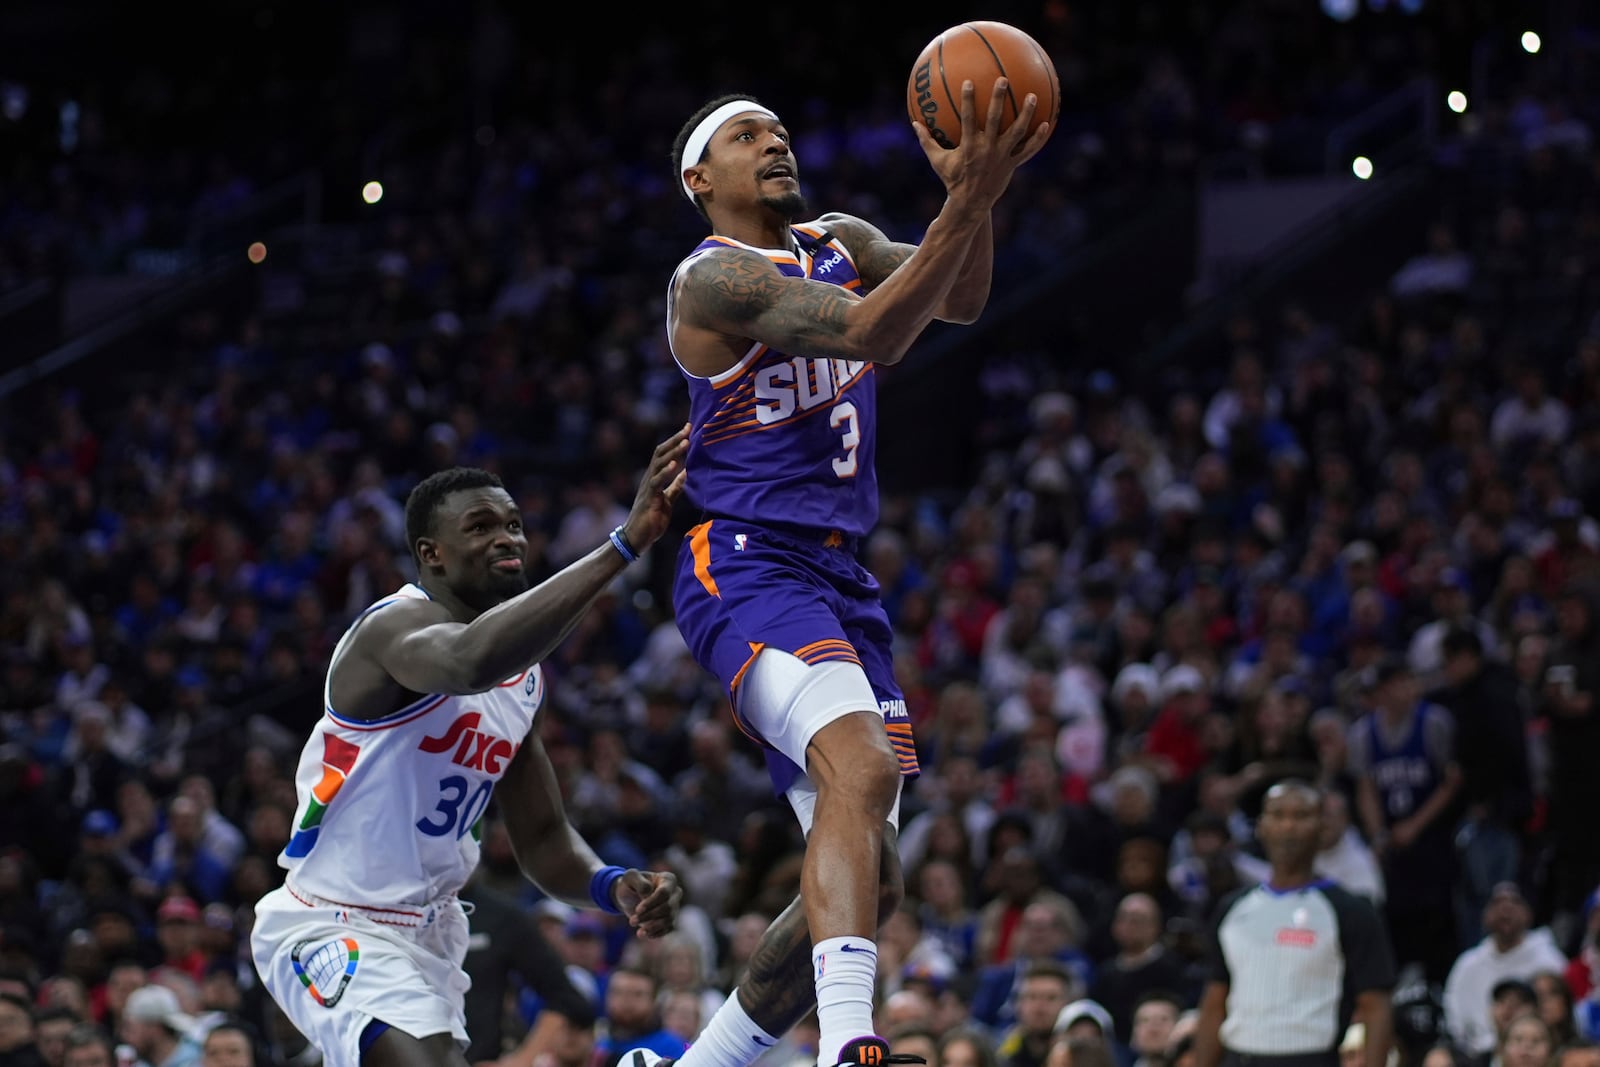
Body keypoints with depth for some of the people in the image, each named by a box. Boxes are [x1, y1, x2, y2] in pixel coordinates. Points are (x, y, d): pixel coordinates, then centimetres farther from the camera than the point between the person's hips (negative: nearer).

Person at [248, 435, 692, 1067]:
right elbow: (469, 661, -45)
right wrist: (624, 543, -49)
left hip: (428, 932, 10)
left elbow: (542, 839, 13)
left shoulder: (523, 678, 10)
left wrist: (613, 887, -11)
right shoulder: (396, 627, -19)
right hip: (333, 935, -10)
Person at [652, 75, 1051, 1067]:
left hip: (841, 577, 9)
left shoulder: (841, 242, 16)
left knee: (870, 878, 7)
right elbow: (872, 333, -25)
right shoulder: (714, 277, -10)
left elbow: (960, 301, -2)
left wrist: (976, 191, -21)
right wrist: (968, 200, -33)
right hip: (747, 567, -9)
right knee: (860, 764, -34)